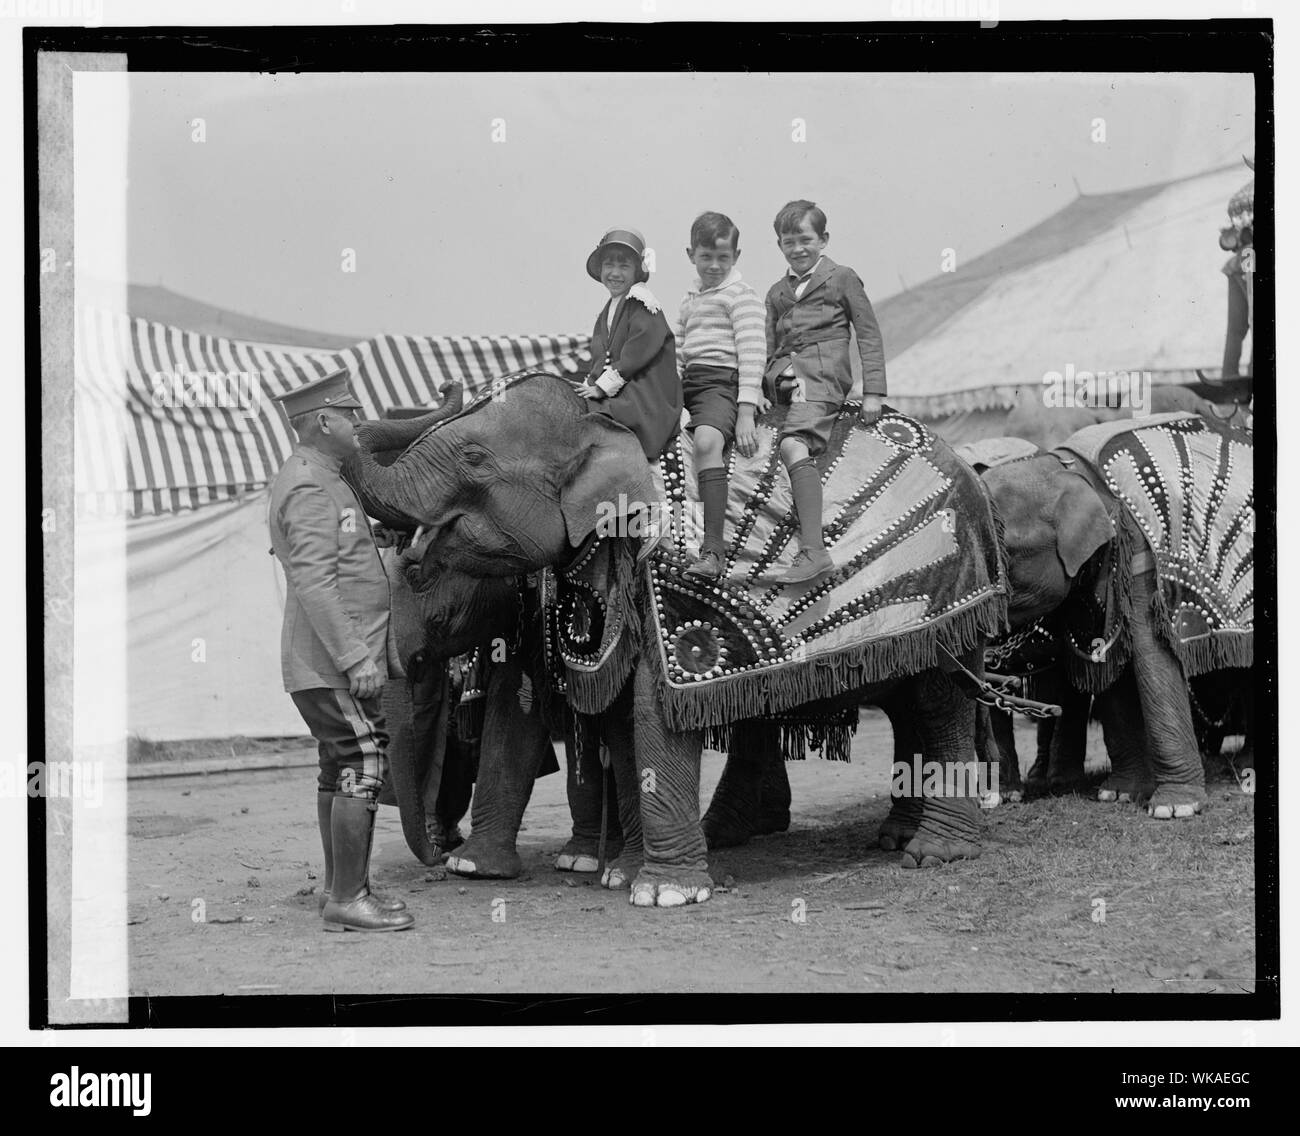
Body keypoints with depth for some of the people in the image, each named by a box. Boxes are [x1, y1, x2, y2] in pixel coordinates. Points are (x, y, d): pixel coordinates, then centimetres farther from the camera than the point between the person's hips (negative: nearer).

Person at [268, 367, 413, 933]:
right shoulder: (310, 488, -16)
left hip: (330, 663, 11)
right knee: (362, 770, -11)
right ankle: (348, 900, -9)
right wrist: (355, 657, -26)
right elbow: (313, 582, -24)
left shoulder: (315, 477, 18)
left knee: (339, 773, 13)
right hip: (333, 661, -11)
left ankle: (341, 890, 19)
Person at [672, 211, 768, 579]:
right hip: (687, 382, 8)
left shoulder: (740, 295, 1)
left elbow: (752, 352, -9)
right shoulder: (689, 300, 25)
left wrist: (746, 411, -19)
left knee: (707, 440, -34)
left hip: (722, 380, -8)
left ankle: (712, 548, -40)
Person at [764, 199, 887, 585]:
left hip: (823, 374, -8)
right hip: (784, 377, 8)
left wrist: (873, 392, -2)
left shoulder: (842, 278, 12)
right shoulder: (776, 293, 27)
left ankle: (813, 550, -42)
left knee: (793, 444, -31)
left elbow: (869, 335, 8)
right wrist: (770, 379, 1)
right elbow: (767, 349, 24)